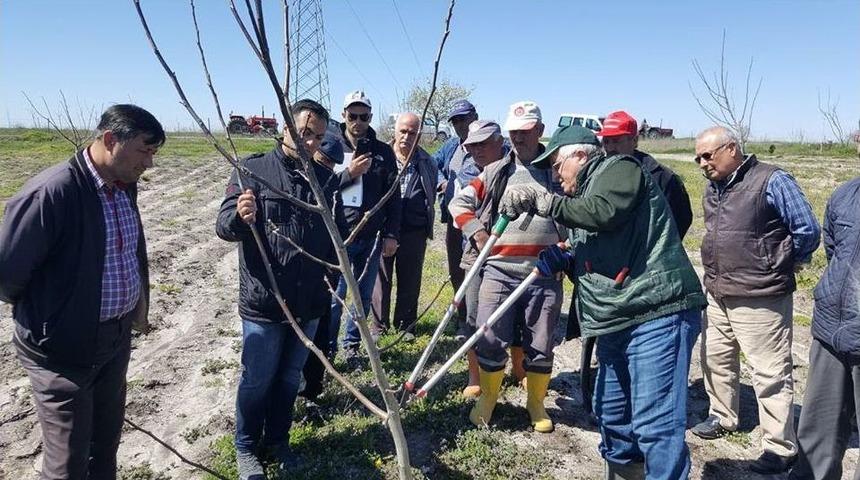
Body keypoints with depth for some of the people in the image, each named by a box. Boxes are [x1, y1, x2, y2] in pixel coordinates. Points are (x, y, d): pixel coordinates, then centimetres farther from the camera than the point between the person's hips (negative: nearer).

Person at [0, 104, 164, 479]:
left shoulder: (124, 186, 1)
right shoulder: (51, 193, -26)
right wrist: (40, 311, -2)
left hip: (117, 336, 7)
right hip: (63, 346, -7)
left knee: (106, 439, 23)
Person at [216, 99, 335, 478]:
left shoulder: (324, 176, 6)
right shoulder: (254, 169, -8)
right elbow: (223, 226, -14)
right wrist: (240, 217, -36)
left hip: (309, 303, 4)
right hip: (263, 303, -4)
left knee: (290, 379, 19)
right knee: (257, 381, 10)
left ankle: (278, 441, 39)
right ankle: (246, 448, 33)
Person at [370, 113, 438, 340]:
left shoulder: (427, 163, 7)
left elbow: (431, 196, 18)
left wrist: (428, 226, 14)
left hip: (414, 231, 2)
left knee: (410, 280, 10)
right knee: (381, 278, 7)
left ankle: (405, 325, 25)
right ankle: (379, 324, 22)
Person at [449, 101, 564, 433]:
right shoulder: (495, 172, 10)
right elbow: (460, 203, 13)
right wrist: (477, 233, -1)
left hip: (545, 275, 0)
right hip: (499, 271, 1)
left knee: (540, 345, 8)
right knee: (491, 341, 2)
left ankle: (536, 403, 29)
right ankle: (487, 398, 24)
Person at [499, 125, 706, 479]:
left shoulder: (620, 168, -1)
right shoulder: (582, 196, 23)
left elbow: (605, 212, -24)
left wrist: (542, 201, -15)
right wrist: (562, 261, 8)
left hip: (658, 314, -10)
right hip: (617, 322, 10)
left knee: (655, 424, -10)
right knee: (611, 414, 20)